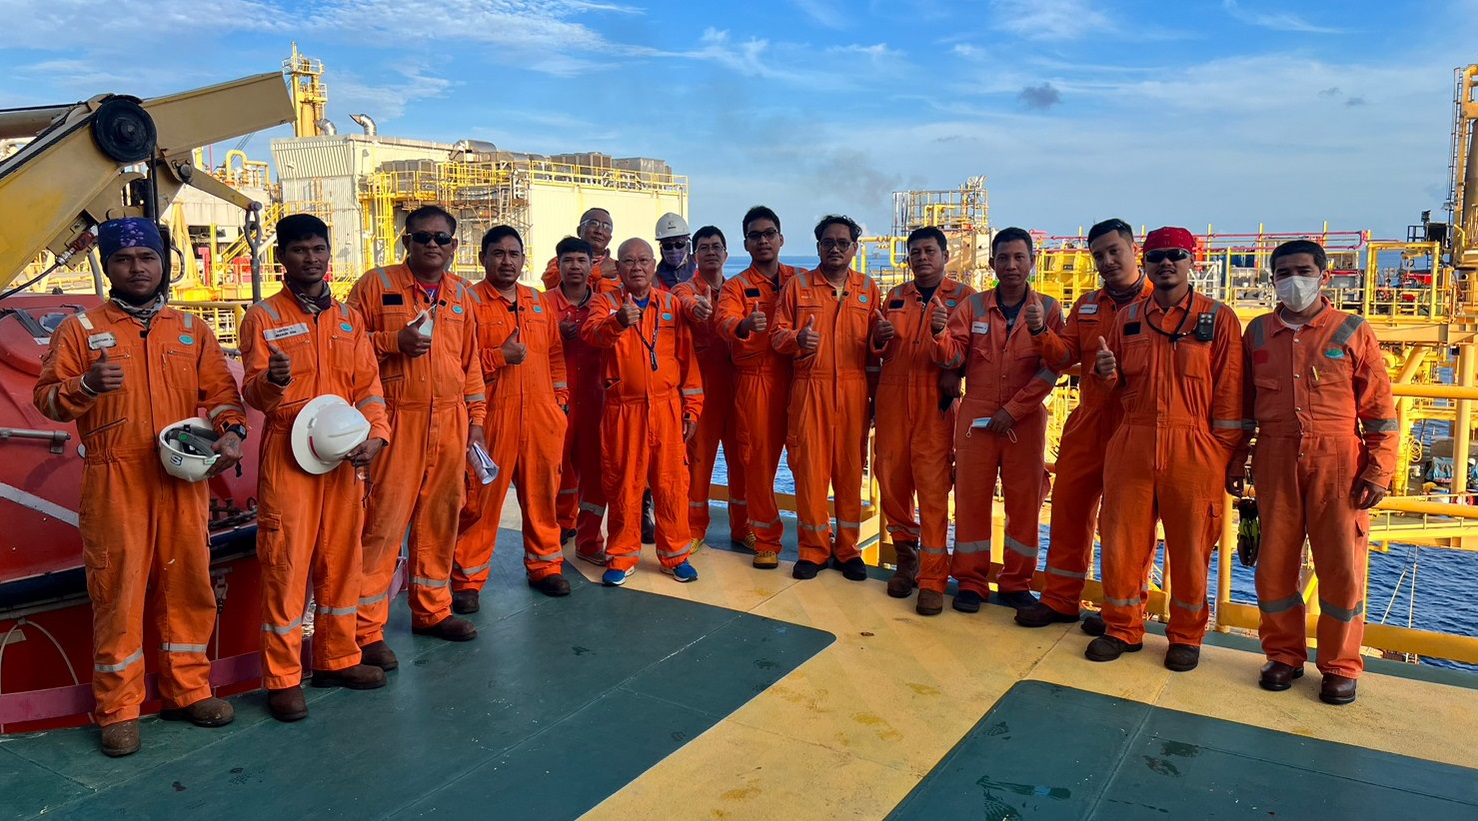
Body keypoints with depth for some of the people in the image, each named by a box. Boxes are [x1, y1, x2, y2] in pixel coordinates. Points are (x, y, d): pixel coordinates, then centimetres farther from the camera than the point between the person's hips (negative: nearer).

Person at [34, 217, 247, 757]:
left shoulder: (191, 329, 14)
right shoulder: (81, 327, 6)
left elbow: (220, 389, 10)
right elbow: (47, 397, 2)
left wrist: (231, 431, -9)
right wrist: (86, 385, -19)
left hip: (185, 480, 3)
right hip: (114, 484, -2)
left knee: (188, 585, 7)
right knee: (117, 591, -1)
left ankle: (188, 690, 21)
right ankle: (117, 709, 11)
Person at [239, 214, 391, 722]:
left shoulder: (348, 318, 12)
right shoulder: (263, 317, 0)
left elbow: (368, 384, 8)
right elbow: (251, 391, -8)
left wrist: (375, 435, -7)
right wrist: (271, 382, -31)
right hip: (288, 456, -4)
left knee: (341, 557, 10)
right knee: (285, 563, -2)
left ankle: (337, 658, 24)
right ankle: (282, 677, 8)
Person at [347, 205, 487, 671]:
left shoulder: (461, 293, 13)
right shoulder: (376, 284, -1)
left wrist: (475, 419, 12)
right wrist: (395, 341, -16)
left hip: (450, 422, 5)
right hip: (396, 421, -4)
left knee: (440, 518, 11)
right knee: (384, 521, -5)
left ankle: (432, 610, 26)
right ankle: (366, 629, 4)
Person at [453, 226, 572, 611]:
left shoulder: (539, 302, 15)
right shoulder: (470, 300, -2)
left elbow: (555, 354, 17)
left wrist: (559, 400, 12)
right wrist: (500, 356, -17)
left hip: (541, 417, 5)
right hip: (491, 416, -5)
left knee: (542, 493, 12)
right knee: (481, 497, -2)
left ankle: (544, 565, 27)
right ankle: (467, 578, 9)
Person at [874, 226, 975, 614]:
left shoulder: (963, 297, 4)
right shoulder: (895, 297, 15)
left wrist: (942, 332, -25)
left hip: (936, 400, -4)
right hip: (893, 396, 4)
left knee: (933, 488, -7)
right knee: (891, 481, 6)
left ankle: (933, 581, -1)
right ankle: (906, 559, 27)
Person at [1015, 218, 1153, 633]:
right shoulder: (1086, 305, 14)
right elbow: (1065, 356, 9)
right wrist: (1041, 332, -10)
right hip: (1087, 422, 5)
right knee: (1069, 504, 9)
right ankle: (1060, 599, 22)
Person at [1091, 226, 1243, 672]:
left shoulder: (1218, 318, 2)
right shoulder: (1128, 317, 11)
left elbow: (1229, 391, -1)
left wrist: (1226, 454, -5)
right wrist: (1108, 372, -5)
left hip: (1192, 450, -3)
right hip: (1131, 445, 3)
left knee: (1190, 547, 6)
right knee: (1122, 540, 6)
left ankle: (1186, 636, 23)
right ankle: (1122, 629, 22)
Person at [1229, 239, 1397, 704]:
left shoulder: (1352, 332, 2)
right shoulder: (1257, 333, 9)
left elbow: (1380, 408, 2)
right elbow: (1242, 404, 13)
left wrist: (1378, 471, -4)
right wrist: (1235, 460, 9)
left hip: (1337, 462, -2)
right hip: (1275, 461, 2)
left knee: (1342, 566, 1)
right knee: (1274, 563, 6)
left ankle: (1340, 666, 17)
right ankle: (1284, 655, 22)